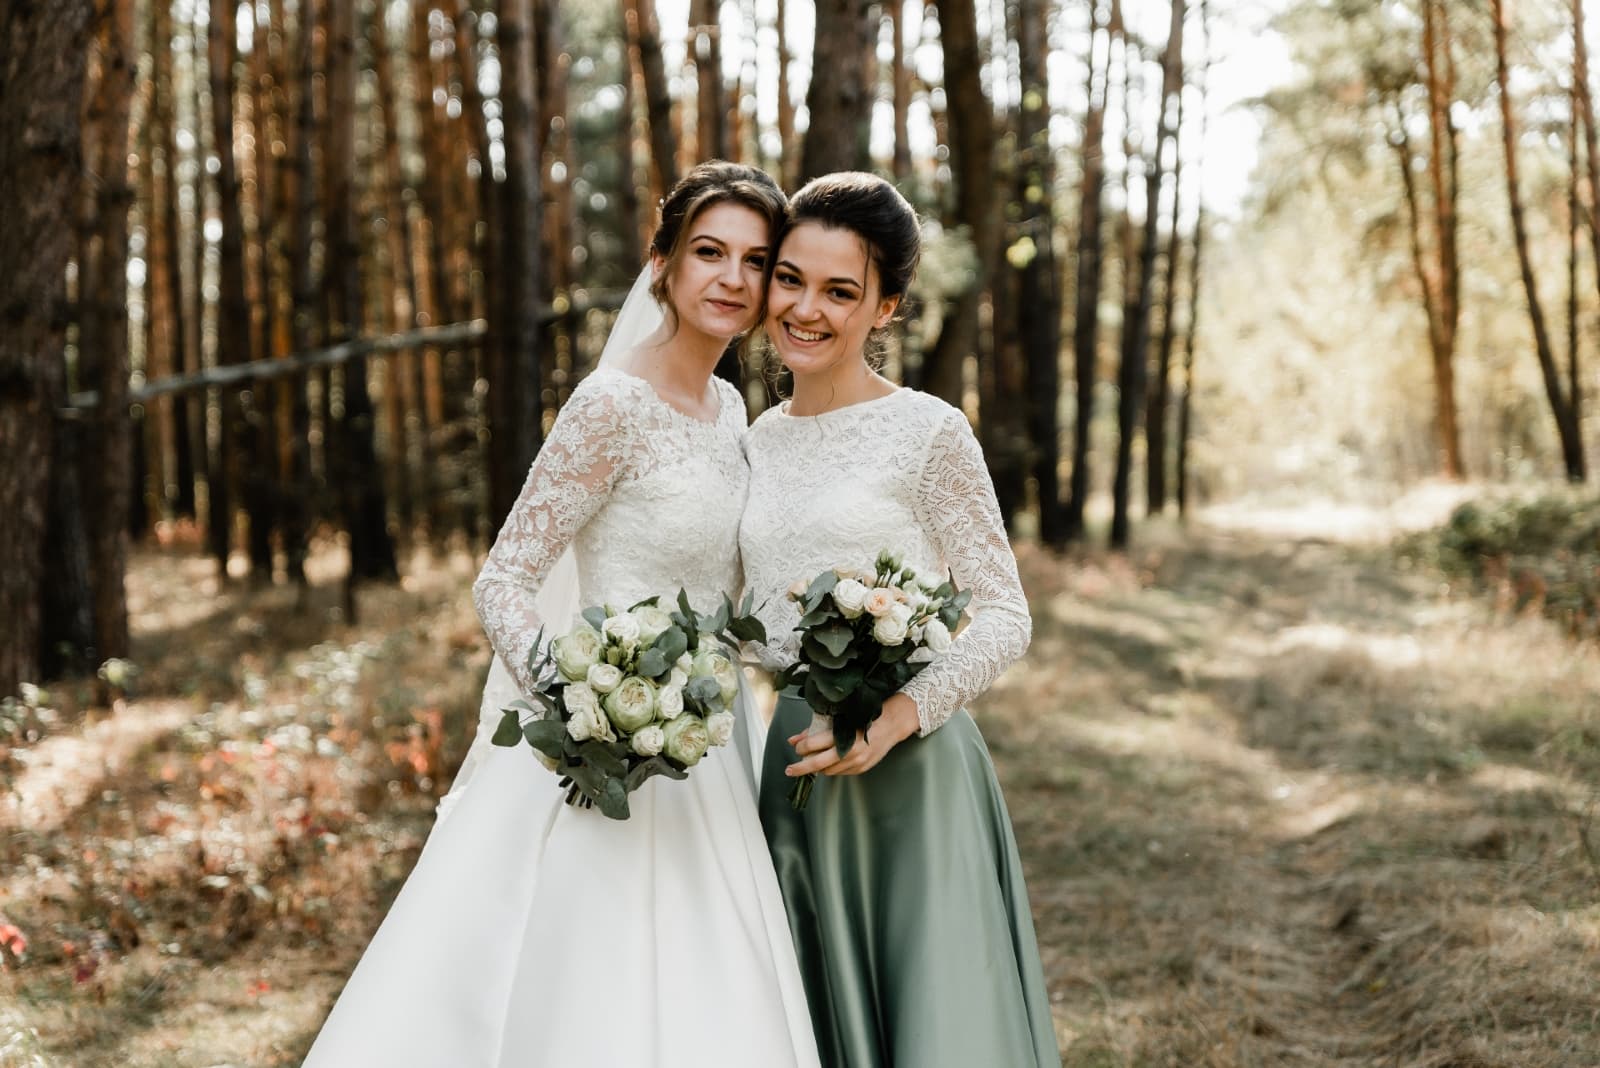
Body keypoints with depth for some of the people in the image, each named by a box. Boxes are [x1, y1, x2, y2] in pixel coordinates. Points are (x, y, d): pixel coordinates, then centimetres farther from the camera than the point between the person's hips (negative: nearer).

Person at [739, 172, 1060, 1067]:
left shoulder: (928, 432, -8)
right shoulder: (760, 441, 11)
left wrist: (899, 716, -21)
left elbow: (1005, 619, -8)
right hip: (793, 768, 6)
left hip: (905, 772, -6)